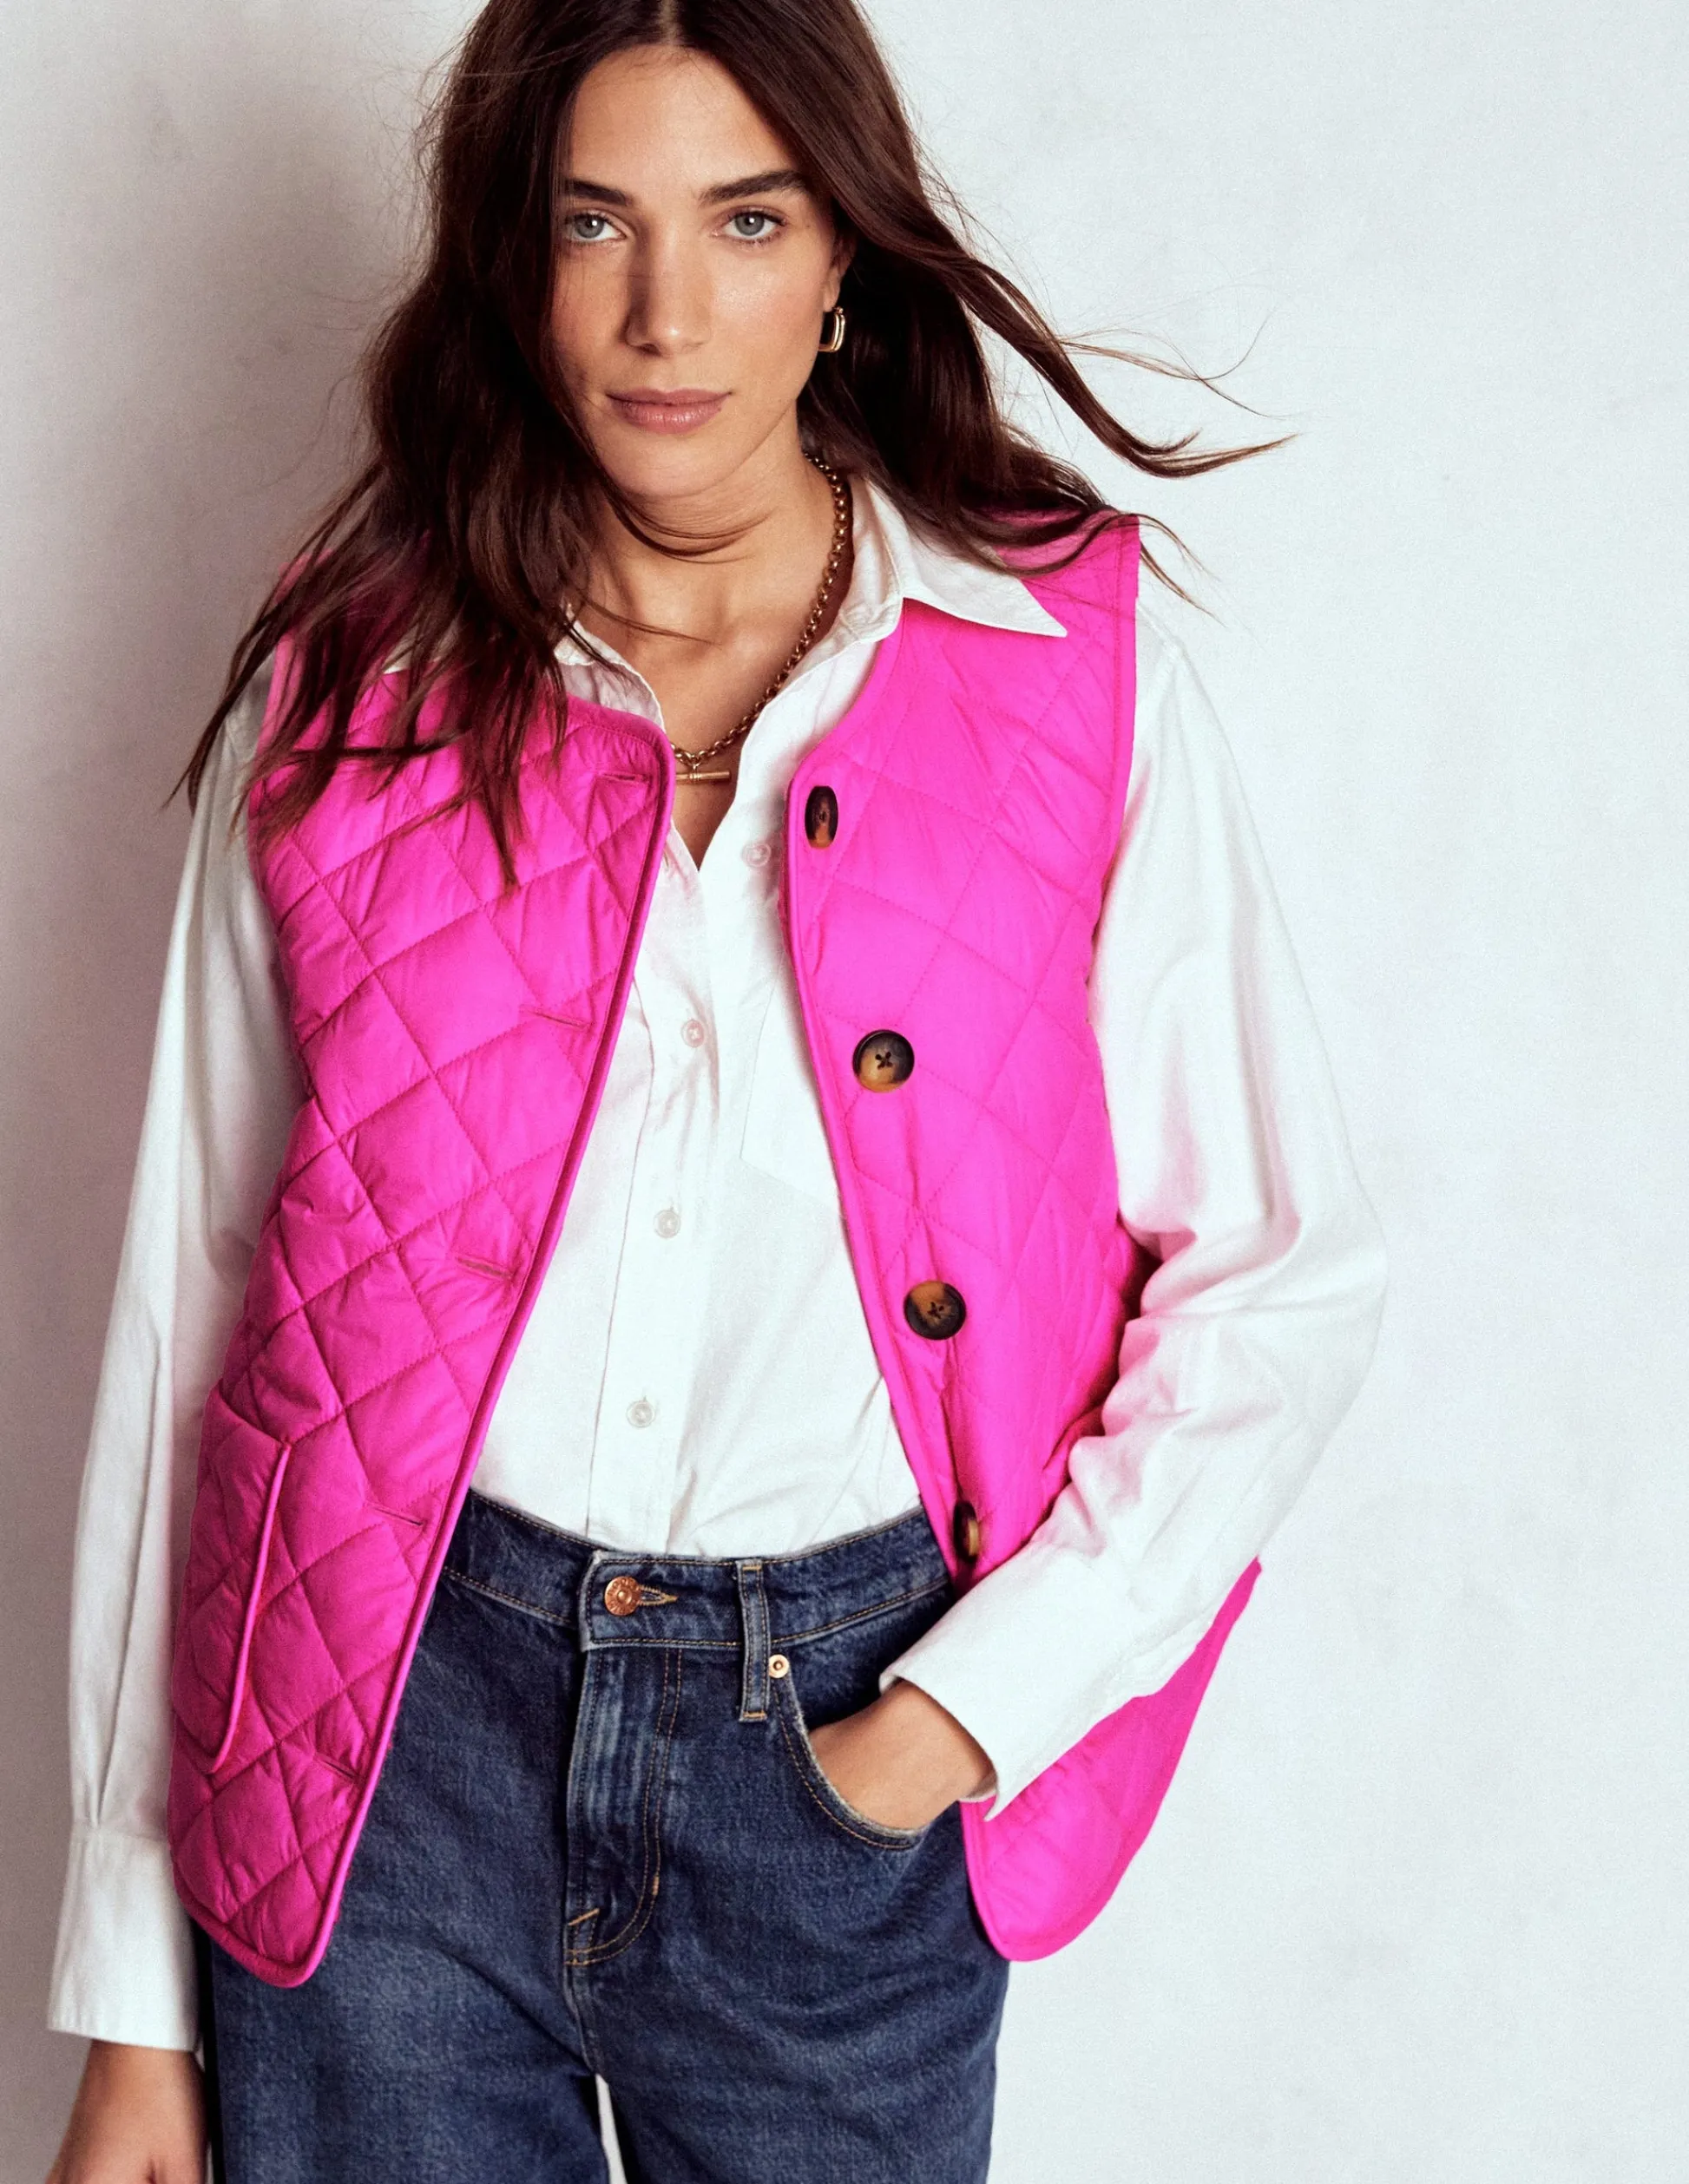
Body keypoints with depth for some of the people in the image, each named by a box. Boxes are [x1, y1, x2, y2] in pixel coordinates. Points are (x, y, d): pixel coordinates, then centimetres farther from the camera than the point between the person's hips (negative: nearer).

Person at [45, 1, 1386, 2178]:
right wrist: (133, 2001, 1)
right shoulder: (345, 695, 1)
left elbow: (1280, 1275, 0)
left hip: (838, 1766, 0)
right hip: (393, 1725, 1)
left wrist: (967, 1711, -9)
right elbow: (187, 1313, 1)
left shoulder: (1071, 670, -1)